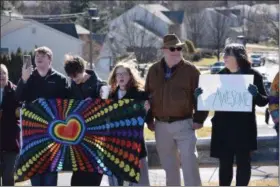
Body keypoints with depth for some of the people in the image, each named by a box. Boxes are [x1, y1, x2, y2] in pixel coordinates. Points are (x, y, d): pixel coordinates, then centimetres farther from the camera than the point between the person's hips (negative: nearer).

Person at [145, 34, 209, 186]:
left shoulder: (190, 70, -4)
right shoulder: (154, 70, 7)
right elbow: (147, 96, 13)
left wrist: (199, 119, -10)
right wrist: (149, 120, 9)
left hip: (184, 124, -4)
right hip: (161, 125, 4)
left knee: (189, 162, -8)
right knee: (168, 164, 13)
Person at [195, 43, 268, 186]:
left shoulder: (253, 75, -4)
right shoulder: (221, 75, 6)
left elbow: (263, 101, -3)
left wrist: (256, 94, -25)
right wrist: (201, 95, -9)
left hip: (244, 127, -3)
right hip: (223, 127, 3)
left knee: (243, 162, 6)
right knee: (225, 163, 8)